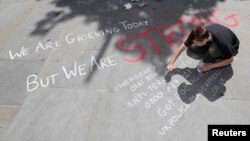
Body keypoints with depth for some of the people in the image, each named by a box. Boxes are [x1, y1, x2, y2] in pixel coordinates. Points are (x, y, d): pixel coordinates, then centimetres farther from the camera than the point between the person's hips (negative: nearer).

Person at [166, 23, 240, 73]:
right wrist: (171, 63, -26)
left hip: (231, 46, -3)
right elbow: (183, 47, -22)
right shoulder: (202, 34, -31)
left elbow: (230, 60, -21)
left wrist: (210, 66, -23)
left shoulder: (222, 42, -41)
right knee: (190, 52, -22)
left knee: (212, 49, -40)